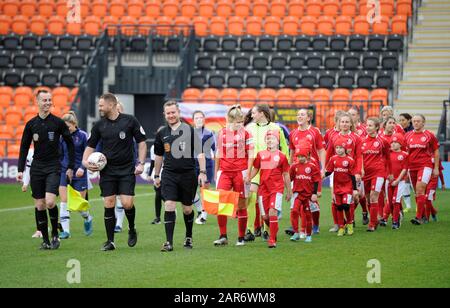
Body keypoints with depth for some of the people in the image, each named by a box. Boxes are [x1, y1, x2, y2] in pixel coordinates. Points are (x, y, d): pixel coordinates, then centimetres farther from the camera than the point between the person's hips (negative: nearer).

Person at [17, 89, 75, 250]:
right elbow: (24, 147, 11)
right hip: (36, 168, 3)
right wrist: (20, 169, 5)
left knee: (50, 202, -19)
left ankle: (55, 234, 2)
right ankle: (45, 240, 13)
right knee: (39, 205, 3)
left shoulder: (58, 122, -2)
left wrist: (70, 167, 2)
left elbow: (70, 144, 5)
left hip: (53, 167, -3)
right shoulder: (31, 124, 4)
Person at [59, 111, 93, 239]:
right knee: (64, 202, -8)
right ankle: (65, 231, -6)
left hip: (79, 173, -3)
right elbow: (60, 155, 14)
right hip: (64, 171, 3)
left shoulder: (82, 135, -6)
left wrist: (82, 168, -17)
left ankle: (88, 219, 35)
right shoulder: (62, 137, 4)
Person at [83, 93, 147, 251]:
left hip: (127, 170, -3)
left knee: (127, 203, -12)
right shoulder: (99, 125, 5)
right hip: (107, 171, 3)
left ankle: (132, 229, 17)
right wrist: (85, 161, -5)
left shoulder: (130, 121, -3)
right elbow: (91, 146, 13)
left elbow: (141, 142, 2)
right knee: (108, 205, -2)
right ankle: (110, 241, 6)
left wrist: (141, 163, -6)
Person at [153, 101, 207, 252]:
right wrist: (156, 175, 22)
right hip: (169, 174, 1)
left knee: (187, 209, 9)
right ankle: (169, 242, -13)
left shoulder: (190, 130, -2)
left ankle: (188, 237, 32)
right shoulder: (161, 134, 7)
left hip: (188, 174, -1)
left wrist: (202, 172, -10)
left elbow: (200, 153, -2)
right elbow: (159, 156, 19)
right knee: (169, 205, -13)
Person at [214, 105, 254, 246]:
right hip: (224, 171, 3)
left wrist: (248, 172, -9)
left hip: (240, 172, -3)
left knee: (241, 205, 3)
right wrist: (216, 171, 17)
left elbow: (250, 154, -1)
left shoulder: (245, 133, 0)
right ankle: (223, 236, -3)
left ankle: (241, 238, 10)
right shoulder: (222, 133, 10)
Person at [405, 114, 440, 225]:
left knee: (420, 189, -17)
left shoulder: (429, 135, -1)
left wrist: (436, 168, 1)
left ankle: (419, 217, -19)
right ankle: (423, 216, 20)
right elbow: (405, 153, 16)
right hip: (412, 166, 4)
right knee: (417, 192, 8)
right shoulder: (408, 136, 8)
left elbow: (436, 152, 5)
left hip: (425, 166, -4)